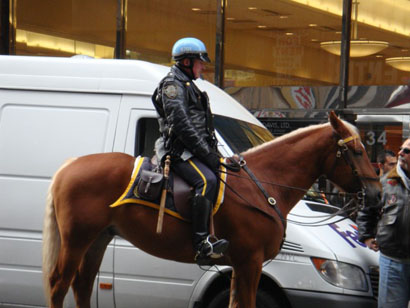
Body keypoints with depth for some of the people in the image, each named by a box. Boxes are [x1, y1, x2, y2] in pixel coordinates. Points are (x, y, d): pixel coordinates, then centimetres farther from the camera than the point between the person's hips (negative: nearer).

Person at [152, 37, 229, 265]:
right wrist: (206, 153, -19)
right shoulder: (172, 84, -5)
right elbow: (181, 124, -17)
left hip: (193, 151, 11)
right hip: (180, 151, -11)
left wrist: (212, 152, 15)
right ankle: (202, 244, -36)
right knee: (207, 180, -31)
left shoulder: (188, 85, 27)